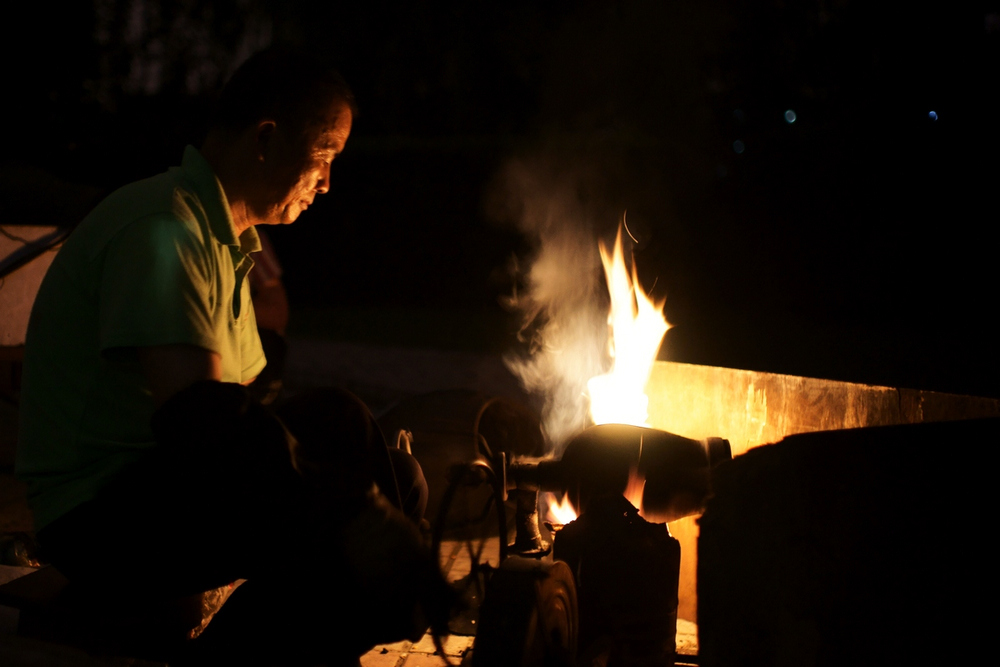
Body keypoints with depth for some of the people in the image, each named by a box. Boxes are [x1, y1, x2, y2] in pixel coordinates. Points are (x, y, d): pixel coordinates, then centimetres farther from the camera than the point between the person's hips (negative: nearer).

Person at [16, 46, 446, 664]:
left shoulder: (227, 244, 20)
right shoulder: (161, 227, -14)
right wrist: (353, 511, -30)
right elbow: (200, 419, -27)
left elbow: (234, 412, 15)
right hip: (105, 518, -10)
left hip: (175, 488, 10)